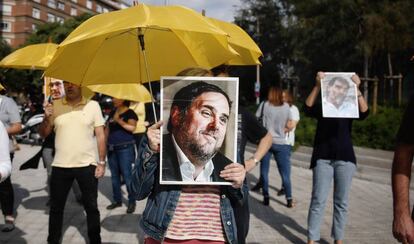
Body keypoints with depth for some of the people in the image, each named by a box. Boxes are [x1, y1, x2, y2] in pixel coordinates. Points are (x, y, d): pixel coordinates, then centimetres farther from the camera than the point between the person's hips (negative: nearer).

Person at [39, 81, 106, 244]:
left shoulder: (93, 105, -1)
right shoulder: (55, 106, 4)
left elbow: (100, 136, -1)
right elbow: (43, 134, 8)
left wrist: (102, 163, -5)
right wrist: (46, 118, -11)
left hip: (87, 165, -2)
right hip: (60, 166, 2)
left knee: (91, 207, 8)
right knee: (56, 207, 13)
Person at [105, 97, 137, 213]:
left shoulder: (129, 113, -5)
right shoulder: (112, 113, 15)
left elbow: (132, 127, -18)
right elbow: (107, 129, 19)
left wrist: (118, 120, -18)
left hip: (125, 148, -7)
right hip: (112, 148, 7)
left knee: (127, 175, -7)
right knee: (114, 175, 11)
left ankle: (131, 202, 1)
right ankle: (117, 200, 22)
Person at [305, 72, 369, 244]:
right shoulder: (322, 108, 4)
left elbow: (364, 112, -11)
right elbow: (308, 108, -15)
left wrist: (356, 88, -21)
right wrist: (318, 85, -24)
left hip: (345, 158, 2)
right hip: (323, 158, -1)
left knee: (341, 202, 8)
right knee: (318, 201, -2)